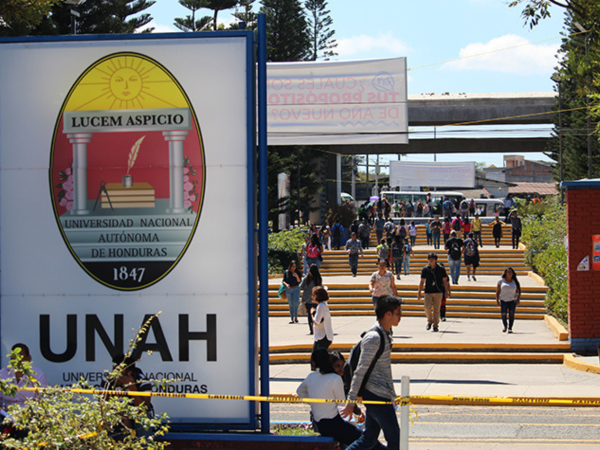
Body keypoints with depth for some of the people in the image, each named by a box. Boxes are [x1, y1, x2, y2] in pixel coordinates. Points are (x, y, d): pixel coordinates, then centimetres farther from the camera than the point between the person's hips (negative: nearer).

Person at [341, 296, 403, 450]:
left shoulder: (385, 334, 13)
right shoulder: (374, 338, -18)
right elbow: (361, 370, -18)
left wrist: (391, 394, 27)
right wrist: (351, 402, -16)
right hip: (377, 396, -10)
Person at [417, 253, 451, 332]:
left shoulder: (441, 269, 3)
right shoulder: (425, 269, 5)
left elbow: (445, 281, 8)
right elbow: (422, 282, 10)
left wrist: (446, 292, 3)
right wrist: (419, 292, 6)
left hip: (438, 292, -1)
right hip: (428, 292, 1)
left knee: (436, 310, -1)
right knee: (427, 308, -12)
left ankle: (435, 325, 10)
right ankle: (430, 321, 13)